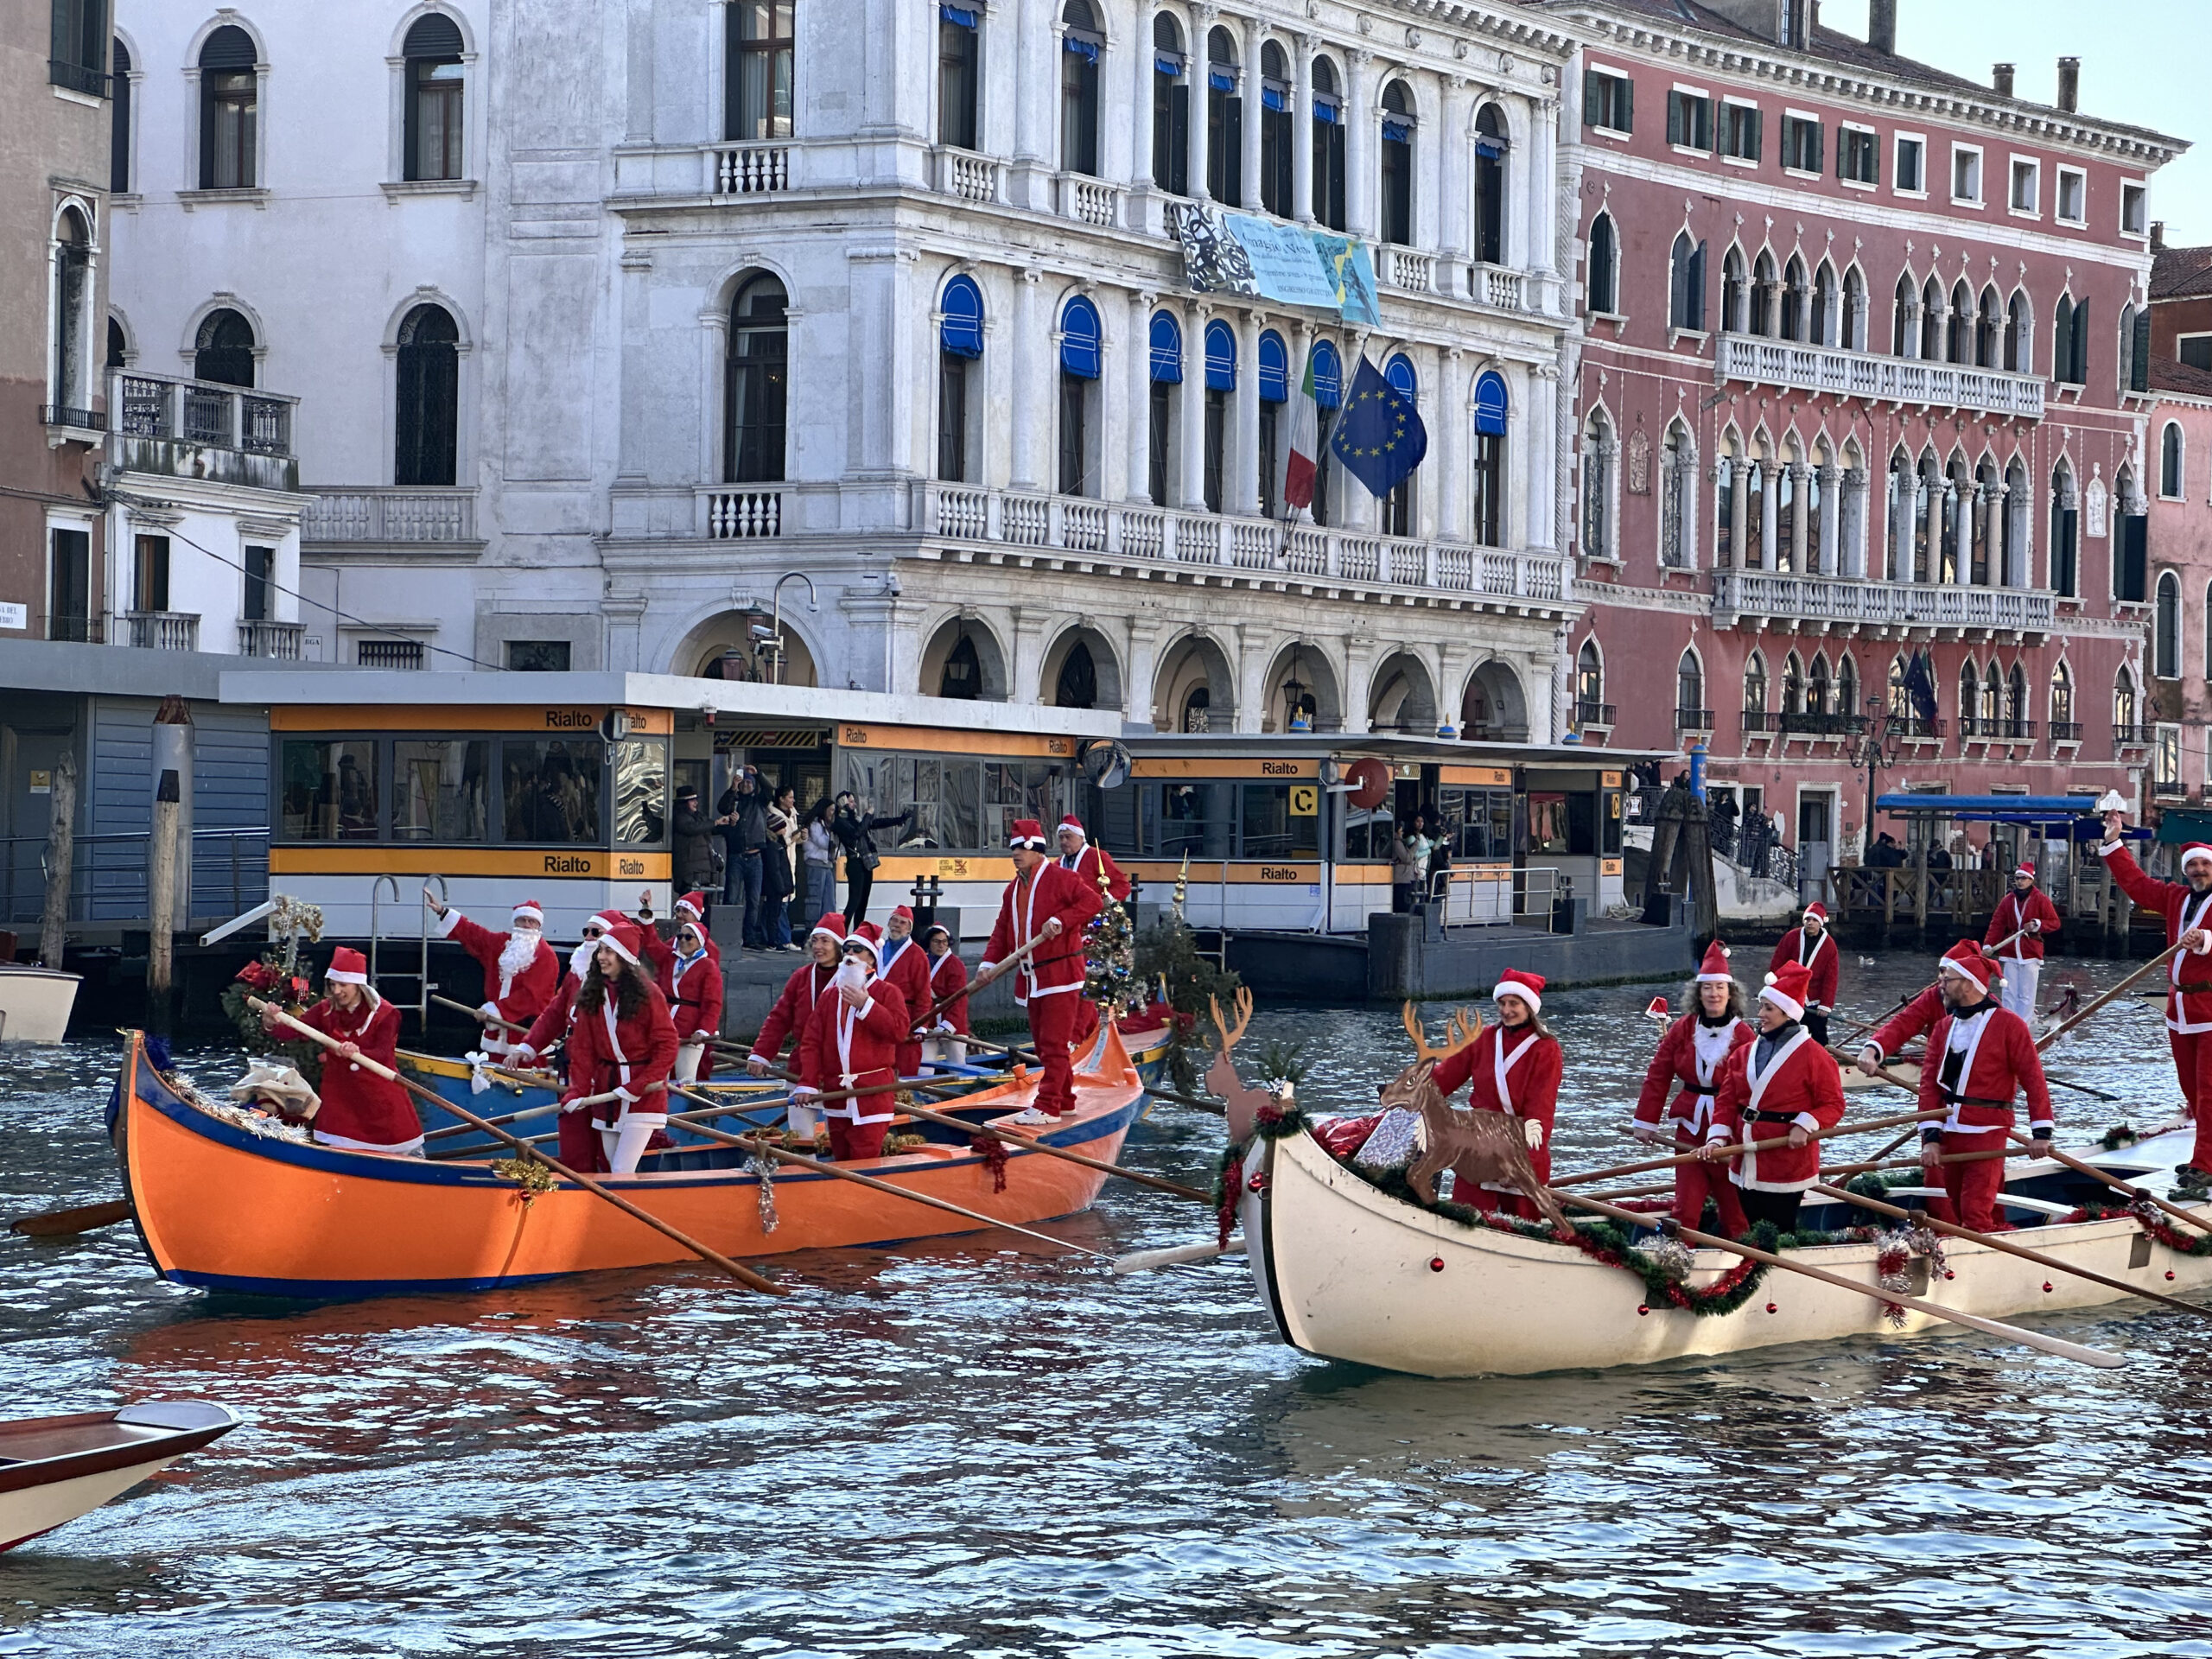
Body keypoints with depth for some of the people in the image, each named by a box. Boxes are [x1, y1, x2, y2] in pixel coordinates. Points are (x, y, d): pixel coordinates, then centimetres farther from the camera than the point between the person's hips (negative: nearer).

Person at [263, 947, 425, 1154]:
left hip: (379, 1095, -3)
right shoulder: (326, 1010, -4)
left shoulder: (385, 1014, -15)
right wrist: (271, 1024, -39)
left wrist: (357, 1052, -48)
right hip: (339, 1095, 3)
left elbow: (383, 1056, -27)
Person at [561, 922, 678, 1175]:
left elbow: (667, 1045, -9)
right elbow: (583, 1048, 5)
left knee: (622, 1173, -13)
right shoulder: (591, 996, 6)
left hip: (643, 1097, -5)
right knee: (610, 1167, 9)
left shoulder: (647, 994, -8)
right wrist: (578, 1091, -6)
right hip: (607, 1093, 5)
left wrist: (638, 1086, -16)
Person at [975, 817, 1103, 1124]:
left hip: (1060, 974, -9)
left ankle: (1047, 1106, -12)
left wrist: (1060, 921, -25)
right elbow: (1002, 931, 16)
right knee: (1043, 1044, 12)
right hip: (1030, 978, 9)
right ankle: (1064, 1101, 22)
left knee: (1053, 1044, -10)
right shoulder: (1013, 889, 17)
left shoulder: (1060, 878, -7)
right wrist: (989, 964, 2)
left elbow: (1092, 901, -17)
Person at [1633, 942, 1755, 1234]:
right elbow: (1658, 1076, 5)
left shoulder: (1743, 1034, -7)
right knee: (1685, 1207, 1)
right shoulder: (1682, 1029, 2)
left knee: (1733, 1207, 5)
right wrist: (1646, 1122, 4)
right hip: (1690, 1129, 3)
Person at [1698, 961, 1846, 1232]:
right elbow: (1726, 1100, 6)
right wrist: (1717, 1138, -8)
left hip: (1787, 1166, -6)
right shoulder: (1744, 1053, 10)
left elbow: (1833, 1104, -8)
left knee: (1779, 1233, -4)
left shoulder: (1812, 1054, -8)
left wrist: (1805, 1126, -23)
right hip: (1747, 1166, 6)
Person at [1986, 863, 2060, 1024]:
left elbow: (2054, 922, 0)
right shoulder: (2007, 900, 10)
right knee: (2009, 993, 2)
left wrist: (2037, 925, -16)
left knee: (2026, 995, -5)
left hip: (2031, 952, -4)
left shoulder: (2040, 899, 0)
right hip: (2010, 952, 4)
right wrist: (1988, 945, -5)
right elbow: (1997, 924, 6)